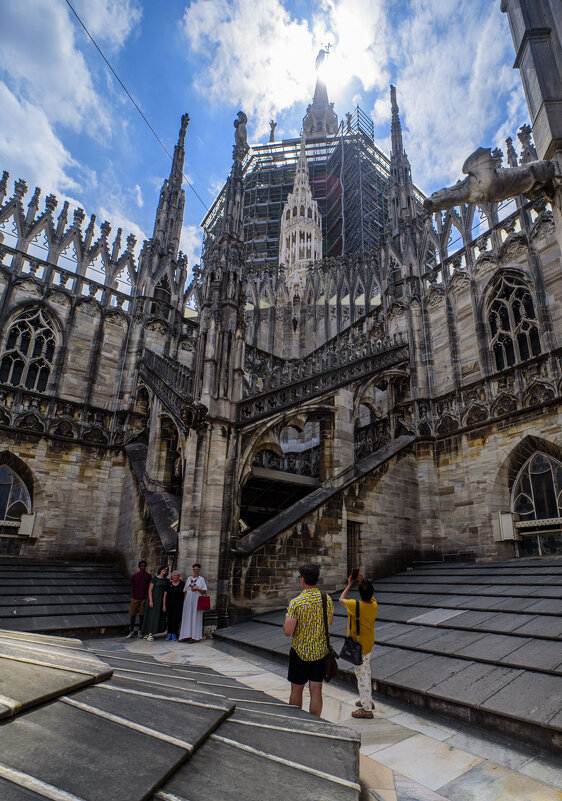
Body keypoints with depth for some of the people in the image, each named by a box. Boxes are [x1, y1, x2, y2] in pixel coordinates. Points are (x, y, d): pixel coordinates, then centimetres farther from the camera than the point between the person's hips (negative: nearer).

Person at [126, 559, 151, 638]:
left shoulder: (148, 576, 2)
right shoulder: (134, 576, 2)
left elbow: (149, 587, 6)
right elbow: (132, 587, 6)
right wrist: (132, 597, 0)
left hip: (144, 599, 0)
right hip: (135, 598, 0)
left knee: (142, 615, 5)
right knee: (132, 615, 2)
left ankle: (140, 631, 16)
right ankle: (131, 632, 14)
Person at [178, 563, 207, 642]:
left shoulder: (201, 579, 4)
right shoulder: (189, 578, 14)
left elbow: (204, 591, 1)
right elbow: (186, 590, 15)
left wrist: (197, 589, -14)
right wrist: (184, 600, 9)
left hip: (197, 600, -4)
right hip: (188, 600, 4)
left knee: (195, 617, -4)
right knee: (187, 617, 1)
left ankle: (194, 636, -1)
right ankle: (187, 635, 7)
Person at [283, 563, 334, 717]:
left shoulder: (296, 602, -20)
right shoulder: (327, 599, -6)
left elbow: (288, 632, -18)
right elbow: (329, 623, 9)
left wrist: (286, 621, 1)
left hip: (300, 652, -3)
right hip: (321, 651, 3)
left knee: (296, 690, 15)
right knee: (316, 691, 12)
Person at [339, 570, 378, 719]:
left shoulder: (356, 606, -29)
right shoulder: (374, 604, -11)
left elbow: (341, 599, -9)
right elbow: (368, 594, 14)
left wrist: (349, 585, 1)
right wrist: (362, 581, 4)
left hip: (359, 646, -8)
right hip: (369, 643, 8)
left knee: (362, 676, 5)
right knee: (366, 672, 24)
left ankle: (367, 709, 16)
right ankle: (367, 700, 40)